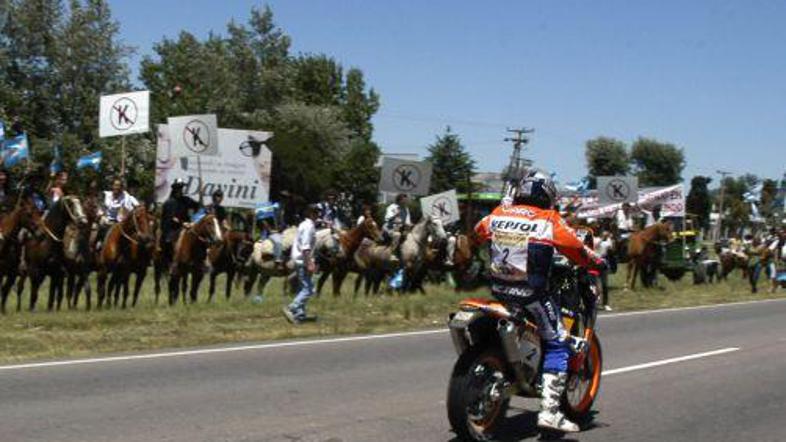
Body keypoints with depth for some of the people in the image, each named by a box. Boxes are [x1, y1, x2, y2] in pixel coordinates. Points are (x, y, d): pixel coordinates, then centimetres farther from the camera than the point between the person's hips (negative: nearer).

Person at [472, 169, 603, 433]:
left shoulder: (498, 214, 7)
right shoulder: (549, 221, -5)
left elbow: (477, 235, 23)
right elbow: (578, 251, -2)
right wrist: (600, 263, 16)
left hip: (498, 290, 5)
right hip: (531, 293, -5)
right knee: (557, 345, 3)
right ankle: (549, 411, -5)